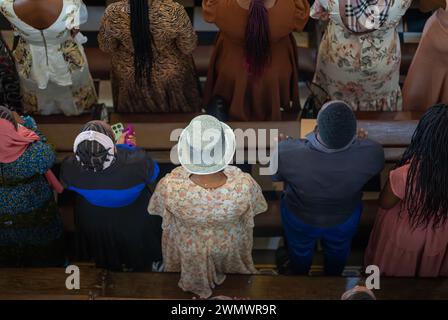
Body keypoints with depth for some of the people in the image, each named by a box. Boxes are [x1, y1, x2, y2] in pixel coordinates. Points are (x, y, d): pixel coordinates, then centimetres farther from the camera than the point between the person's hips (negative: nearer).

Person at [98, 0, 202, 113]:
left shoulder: (113, 13, -29)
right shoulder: (173, 11, -34)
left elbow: (105, 47, -10)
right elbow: (189, 47, -17)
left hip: (130, 77, 1)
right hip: (170, 75, -1)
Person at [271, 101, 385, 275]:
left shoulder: (286, 152, -41)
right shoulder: (373, 152, -36)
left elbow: (275, 175, -16)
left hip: (299, 218, -1)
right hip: (345, 218, 1)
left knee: (300, 251, 34)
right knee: (338, 251, 36)